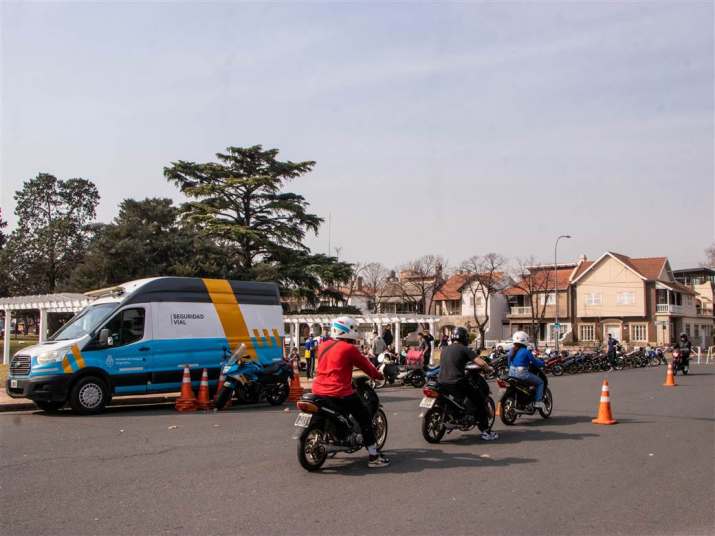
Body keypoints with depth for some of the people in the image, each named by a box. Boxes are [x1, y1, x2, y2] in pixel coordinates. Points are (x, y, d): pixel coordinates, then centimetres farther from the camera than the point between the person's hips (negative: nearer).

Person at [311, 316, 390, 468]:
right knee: (365, 417, 4)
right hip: (339, 392, -7)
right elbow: (365, 365, 0)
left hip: (319, 391, 7)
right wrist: (379, 375, 17)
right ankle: (374, 456, 2)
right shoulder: (349, 348, -8)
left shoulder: (324, 346, 11)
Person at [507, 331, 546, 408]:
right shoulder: (526, 351, -12)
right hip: (522, 374, -7)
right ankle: (538, 401, 2)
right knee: (540, 382, 11)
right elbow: (535, 362, -6)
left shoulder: (511, 351, 8)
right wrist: (542, 363, 15)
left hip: (511, 373, 7)